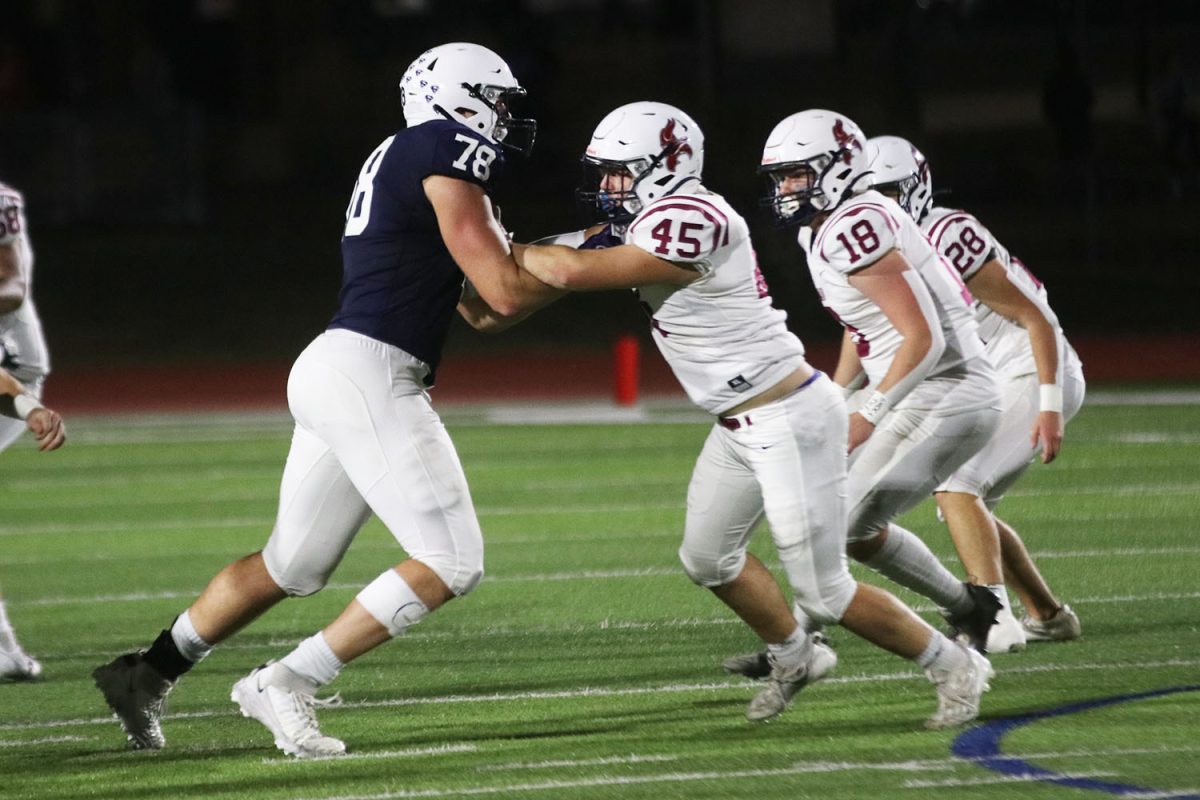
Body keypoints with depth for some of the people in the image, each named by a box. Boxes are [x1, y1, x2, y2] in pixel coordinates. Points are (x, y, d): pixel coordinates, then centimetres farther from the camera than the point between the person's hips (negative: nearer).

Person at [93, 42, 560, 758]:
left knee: (294, 564, 21)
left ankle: (148, 674, 26)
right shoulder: (446, 152, -8)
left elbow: (483, 312, 24)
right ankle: (287, 685, -8)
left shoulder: (404, 162, 22)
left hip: (333, 375, 10)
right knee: (451, 563, -9)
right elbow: (506, 295, -12)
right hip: (370, 377, -10)